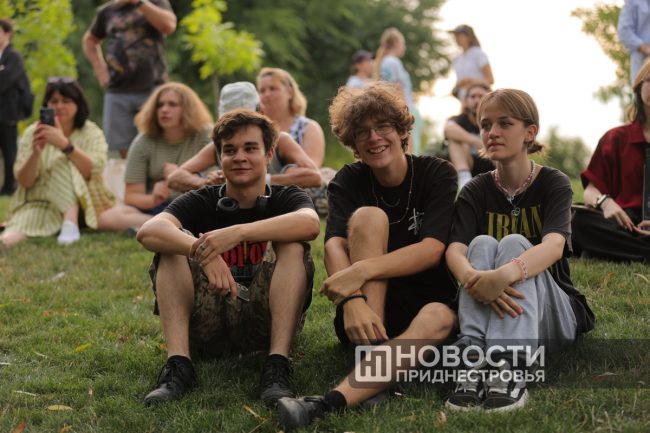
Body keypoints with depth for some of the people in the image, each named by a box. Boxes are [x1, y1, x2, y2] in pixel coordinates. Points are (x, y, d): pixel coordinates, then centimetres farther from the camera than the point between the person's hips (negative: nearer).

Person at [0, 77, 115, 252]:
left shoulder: (91, 133, 0)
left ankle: (70, 225, -38)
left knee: (64, 164, -26)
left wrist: (65, 144, -34)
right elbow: (24, 182, -6)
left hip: (82, 202, 0)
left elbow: (93, 170, -21)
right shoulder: (32, 133, 4)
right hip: (41, 203, 0)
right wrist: (35, 153, -25)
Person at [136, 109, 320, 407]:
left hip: (265, 319, -1)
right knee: (175, 240, -15)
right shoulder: (201, 202, 4)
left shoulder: (286, 199, 3)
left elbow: (310, 223, -24)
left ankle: (277, 368, -32)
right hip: (205, 324, 1)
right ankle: (177, 366, -29)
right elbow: (147, 232, -18)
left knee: (291, 243, -20)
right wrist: (202, 252, -37)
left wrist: (237, 232, -36)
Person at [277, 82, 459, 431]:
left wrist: (362, 270, -32)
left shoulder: (438, 174, -3)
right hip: (368, 306, 1)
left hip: (423, 307, -1)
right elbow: (335, 246, -16)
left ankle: (331, 402, -54)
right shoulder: (349, 181, 2)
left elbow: (432, 250, -18)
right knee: (369, 216, -22)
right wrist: (353, 301, -37)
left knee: (440, 317, -37)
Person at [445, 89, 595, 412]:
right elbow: (454, 250, -15)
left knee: (515, 244, -27)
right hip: (493, 312, 2)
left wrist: (504, 275, -47)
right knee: (483, 243, -23)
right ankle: (473, 362, -44)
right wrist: (473, 277, -41)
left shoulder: (554, 184, -4)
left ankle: (505, 368, -48)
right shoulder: (475, 192, 4)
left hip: (552, 319, -2)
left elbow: (554, 246, -26)